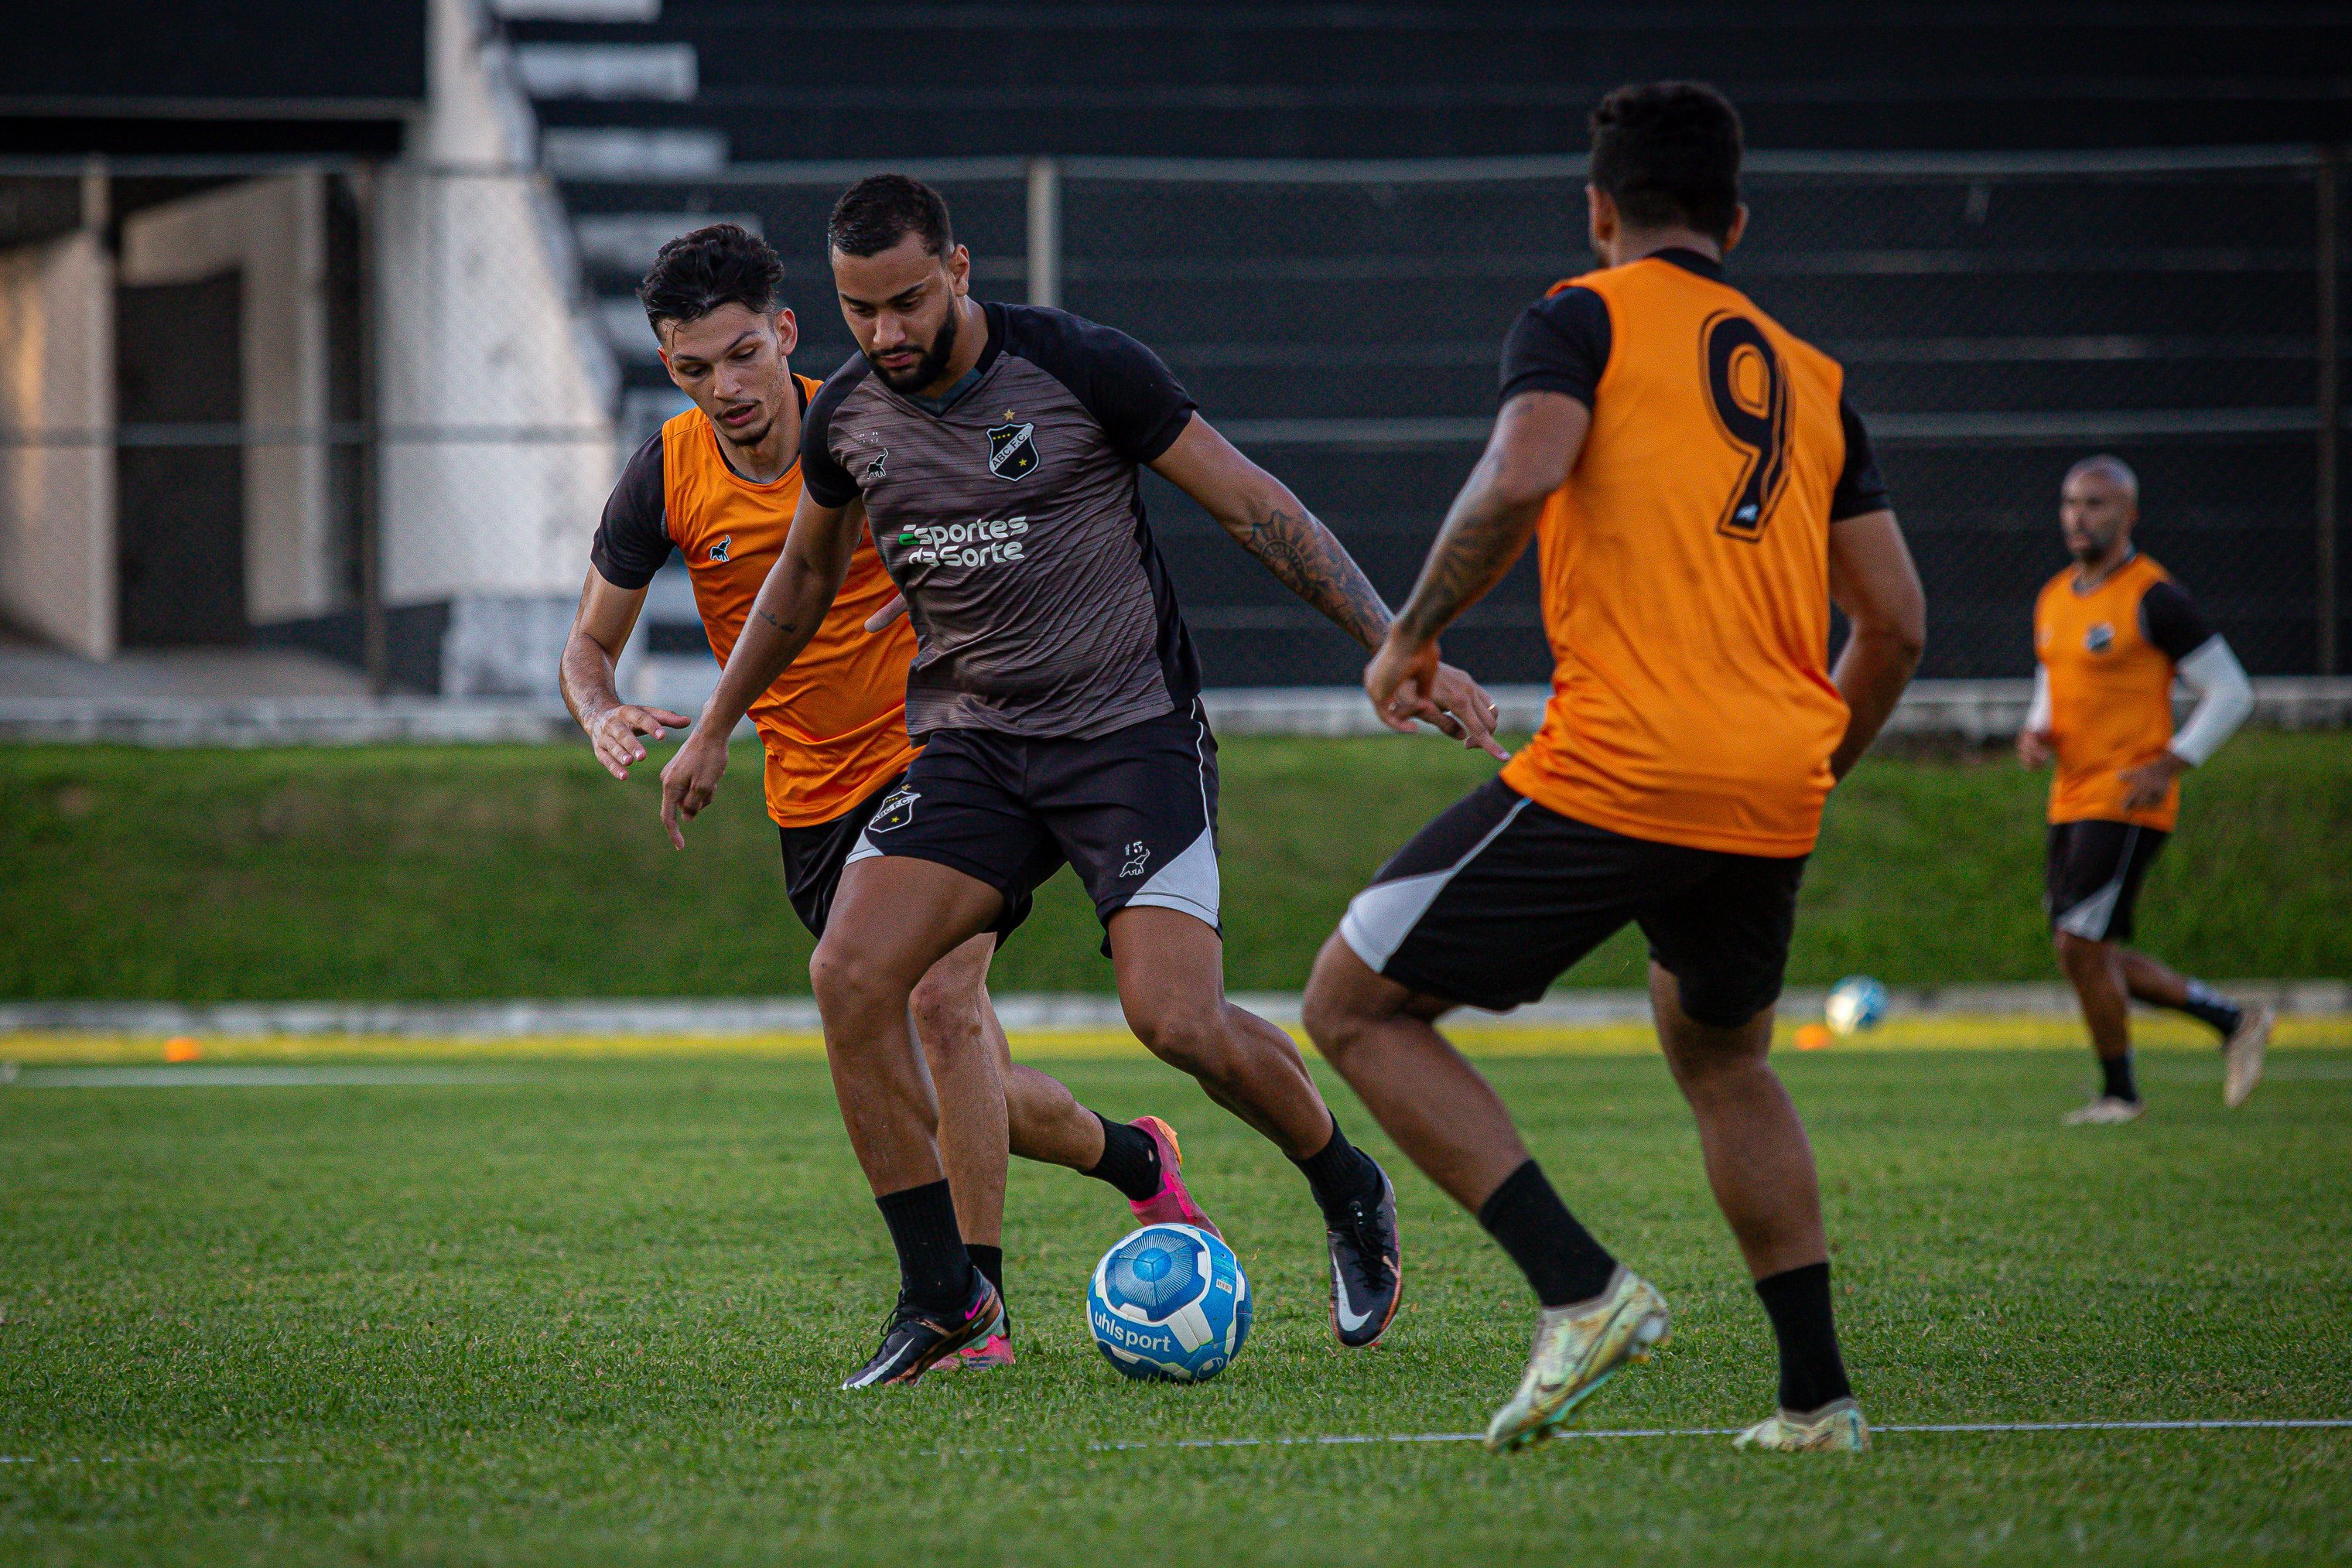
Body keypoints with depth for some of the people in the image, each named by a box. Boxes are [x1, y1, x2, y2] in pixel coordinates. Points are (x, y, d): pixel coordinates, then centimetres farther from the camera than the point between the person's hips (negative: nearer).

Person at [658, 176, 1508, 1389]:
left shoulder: (1080, 367, -12)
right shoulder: (846, 418, 2)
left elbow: (1254, 507, -7)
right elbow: (805, 575, 23)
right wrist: (715, 729, 28)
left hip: (1133, 731, -4)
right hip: (971, 742, 4)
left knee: (1178, 1021, -19)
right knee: (849, 978, -18)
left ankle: (1352, 1199, 12)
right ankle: (937, 1291, -5)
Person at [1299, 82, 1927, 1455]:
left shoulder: (1586, 319, 4)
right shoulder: (1813, 377, 20)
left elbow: (1521, 476, -16)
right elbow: (1896, 623, 17)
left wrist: (1413, 634, -3)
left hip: (1617, 769, -6)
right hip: (1773, 801, 6)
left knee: (1355, 1004, 4)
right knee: (1721, 1055, 30)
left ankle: (1583, 1287, -10)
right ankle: (1818, 1394, 23)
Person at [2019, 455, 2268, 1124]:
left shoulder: (2153, 598, -11)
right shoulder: (2053, 598, 13)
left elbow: (2231, 692, -9)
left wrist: (2171, 765, -18)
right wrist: (2037, 732, 4)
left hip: (2128, 803, -8)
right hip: (2072, 802, 8)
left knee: (2081, 946, -11)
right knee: (2088, 956, 9)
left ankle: (2118, 1091, 6)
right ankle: (2234, 1022, 22)